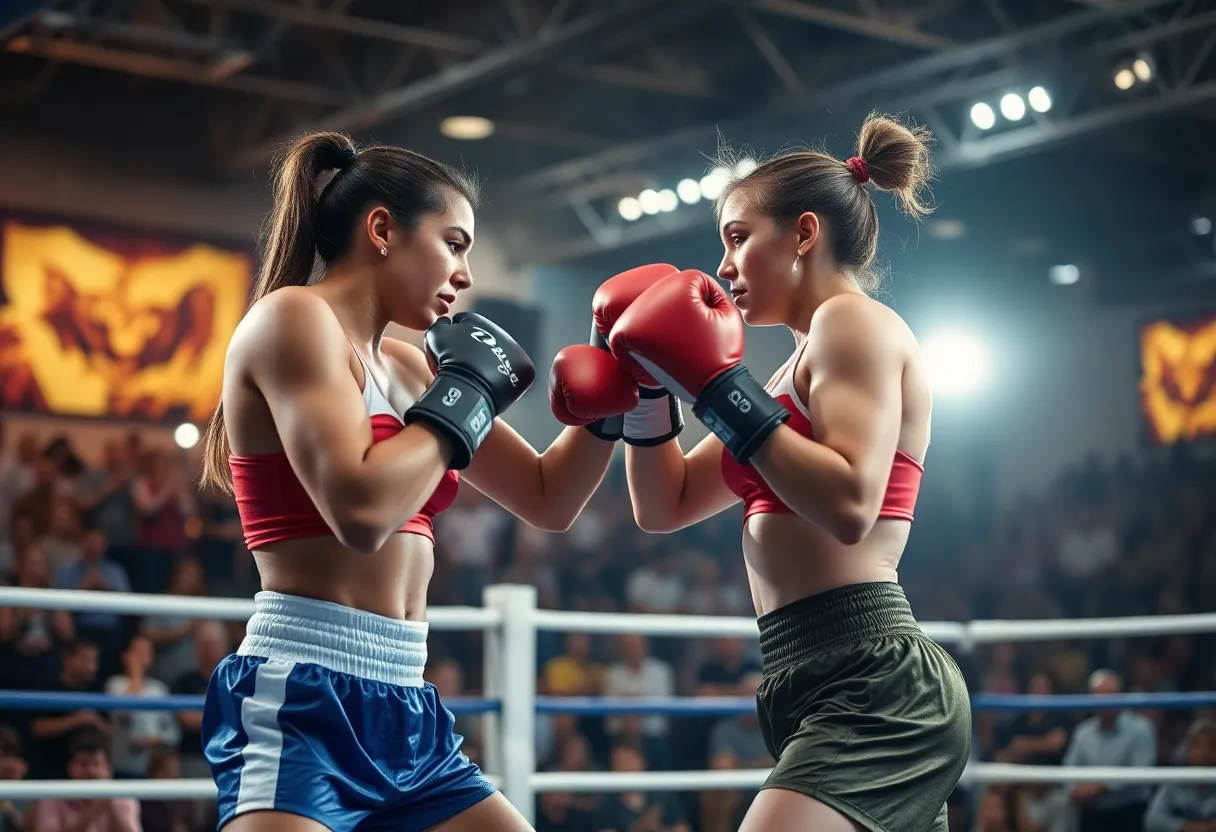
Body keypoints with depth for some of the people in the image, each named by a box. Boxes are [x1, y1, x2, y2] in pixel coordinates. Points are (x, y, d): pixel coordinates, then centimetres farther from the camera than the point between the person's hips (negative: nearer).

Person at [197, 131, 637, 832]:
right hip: (300, 706, -9)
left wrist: (612, 390, 12)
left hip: (404, 717, 9)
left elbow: (549, 500, 25)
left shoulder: (409, 365, 17)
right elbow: (361, 510, -22)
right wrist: (468, 393, -8)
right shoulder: (295, 317, -7)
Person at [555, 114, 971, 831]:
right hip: (830, 695, 10)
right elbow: (665, 507, 25)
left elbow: (849, 504, -21)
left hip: (872, 690, -10)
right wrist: (644, 389, 12)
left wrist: (718, 384, -15)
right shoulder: (806, 364, 23)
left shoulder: (854, 320, -4)